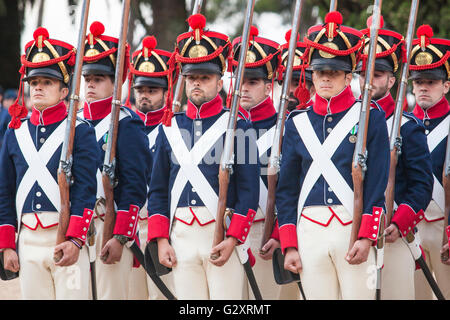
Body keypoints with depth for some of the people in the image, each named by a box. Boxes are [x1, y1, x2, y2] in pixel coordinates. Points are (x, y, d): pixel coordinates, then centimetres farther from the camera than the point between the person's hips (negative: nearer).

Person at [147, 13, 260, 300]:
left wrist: (232, 238, -13)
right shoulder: (170, 128, 15)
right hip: (181, 235, 4)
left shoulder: (237, 126, 2)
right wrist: (161, 240, 5)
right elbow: (158, 190, 15)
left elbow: (249, 190, -3)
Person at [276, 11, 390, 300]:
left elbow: (378, 183, -2)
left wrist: (366, 237, -11)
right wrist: (289, 246, 5)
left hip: (355, 230, -3)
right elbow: (286, 189, 13)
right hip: (310, 231, 3)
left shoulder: (370, 118, 4)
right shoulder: (298, 123, 13)